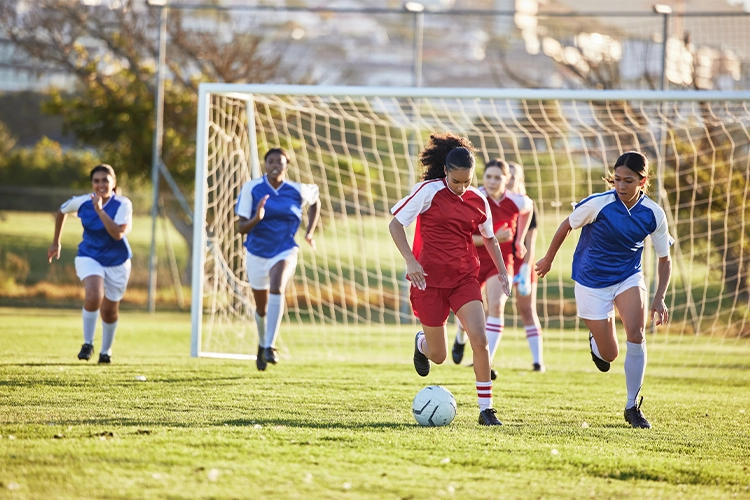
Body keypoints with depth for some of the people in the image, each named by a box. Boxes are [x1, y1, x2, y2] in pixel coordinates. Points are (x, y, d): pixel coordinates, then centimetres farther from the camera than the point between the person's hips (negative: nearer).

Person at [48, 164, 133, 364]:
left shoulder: (123, 205, -18)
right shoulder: (82, 202, -10)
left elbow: (118, 233, -33)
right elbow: (61, 212, 12)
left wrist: (100, 210, -36)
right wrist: (56, 242, 17)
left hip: (117, 263, 0)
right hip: (89, 257, 0)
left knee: (109, 311, 11)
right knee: (93, 297, -28)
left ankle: (106, 350, 38)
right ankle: (87, 343, -9)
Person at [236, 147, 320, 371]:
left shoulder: (297, 190, -8)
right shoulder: (252, 188, -11)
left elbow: (315, 201, 17)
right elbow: (242, 228, -11)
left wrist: (309, 232, 8)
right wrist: (256, 218, -32)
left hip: (285, 251, -1)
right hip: (256, 252, 1)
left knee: (277, 288, -31)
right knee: (261, 307, 13)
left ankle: (270, 346, -30)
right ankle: (262, 343, 44)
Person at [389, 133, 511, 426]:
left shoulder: (477, 200, 3)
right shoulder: (429, 191, -10)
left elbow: (489, 238, 19)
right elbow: (395, 224, -6)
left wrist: (501, 270, 8)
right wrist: (410, 261, -17)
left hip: (465, 279, 3)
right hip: (430, 280, -2)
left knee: (479, 339, -17)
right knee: (438, 356, 6)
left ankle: (486, 409, -8)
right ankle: (421, 343, 45)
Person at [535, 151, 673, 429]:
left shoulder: (654, 214, -12)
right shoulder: (598, 204, -21)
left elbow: (664, 259, -1)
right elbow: (566, 226, -2)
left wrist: (659, 298, -11)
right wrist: (548, 259, 10)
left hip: (629, 278, 2)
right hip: (591, 282, -2)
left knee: (636, 335, -23)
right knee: (608, 355, 1)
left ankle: (632, 406, -7)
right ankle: (595, 341, 41)